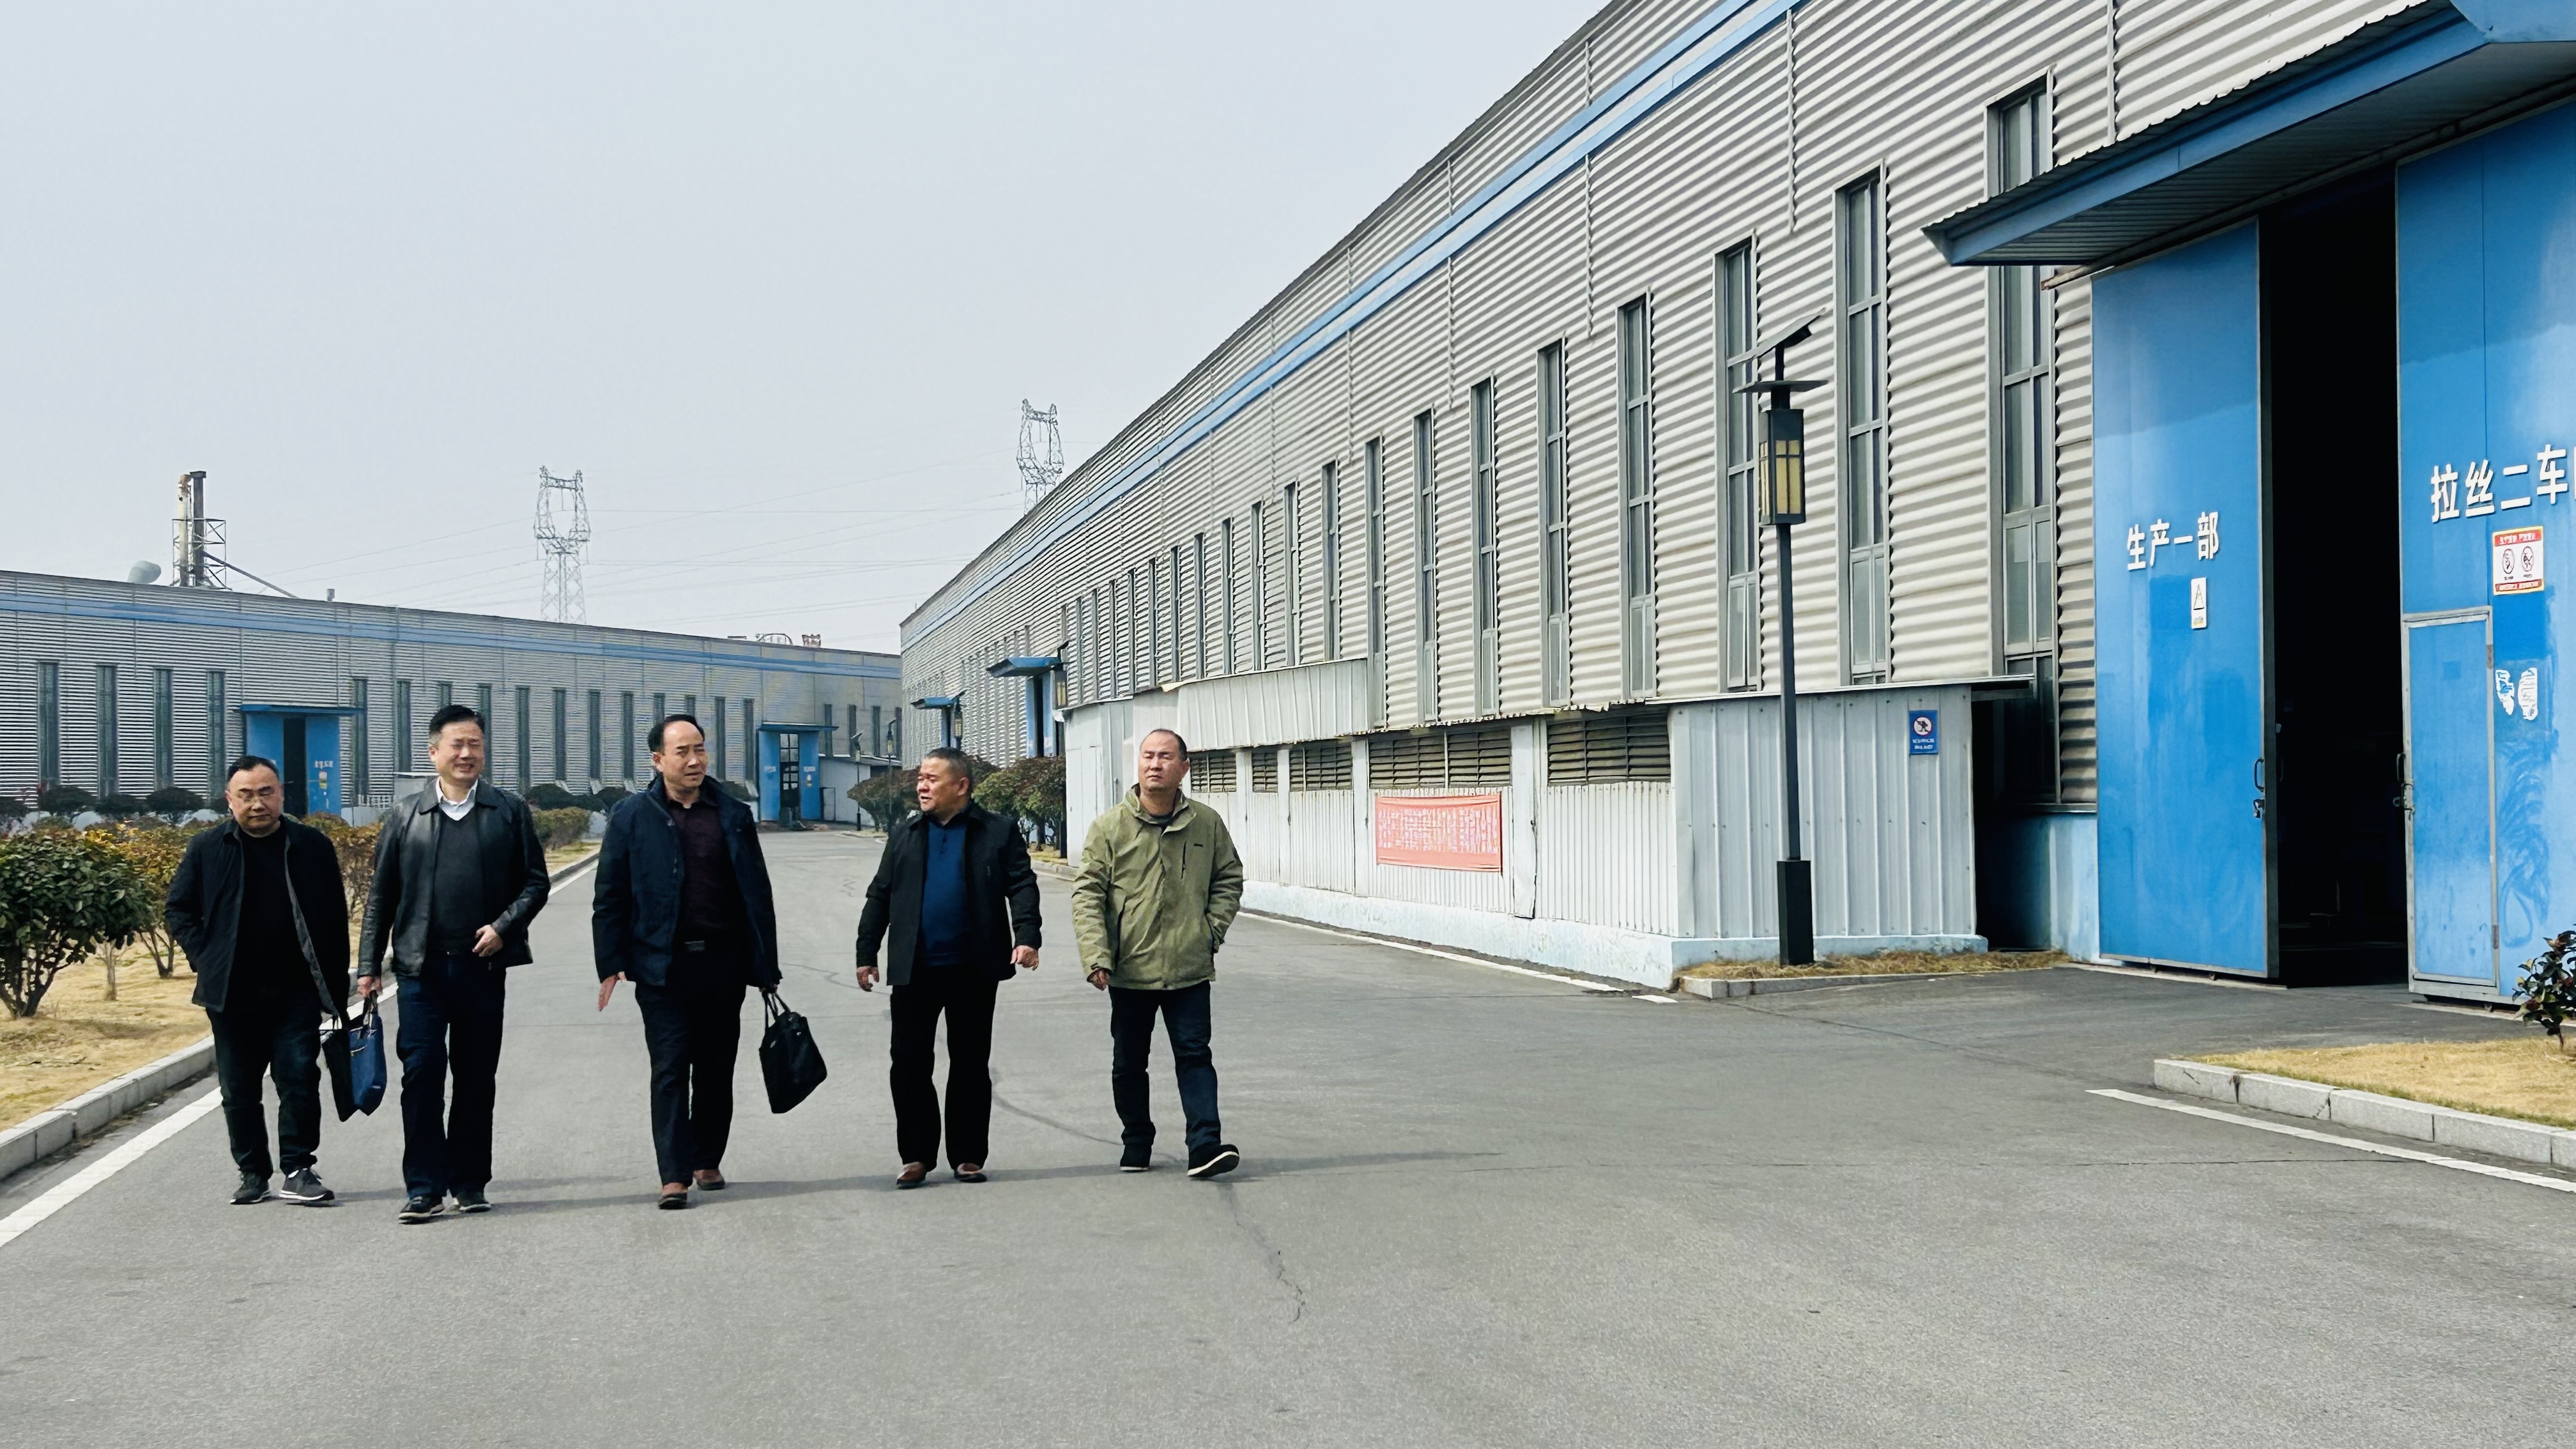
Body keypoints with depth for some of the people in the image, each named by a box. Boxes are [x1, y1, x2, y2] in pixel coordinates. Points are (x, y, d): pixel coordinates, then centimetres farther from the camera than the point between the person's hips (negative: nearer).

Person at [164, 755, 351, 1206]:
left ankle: (297, 1171, 1)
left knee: (299, 1079, -7)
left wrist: (336, 986, 2)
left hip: (297, 992, -1)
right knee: (239, 1089, 7)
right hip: (233, 995, 1)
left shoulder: (312, 846, 3)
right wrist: (206, 958, -2)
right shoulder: (208, 849, 3)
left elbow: (334, 919, 6)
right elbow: (177, 910, 11)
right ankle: (253, 1173, 19)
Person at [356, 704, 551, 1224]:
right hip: (421, 966, 0)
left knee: (476, 1078, 7)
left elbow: (535, 881, 7)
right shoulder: (404, 818, 8)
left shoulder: (510, 811, 7)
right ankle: (424, 1187, -1)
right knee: (422, 1072, -6)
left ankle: (470, 1181, 18)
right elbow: (381, 897, 10)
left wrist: (504, 926, -9)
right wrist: (369, 966, 6)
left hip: (482, 965, 0)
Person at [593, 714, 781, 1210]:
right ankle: (674, 1176, -4)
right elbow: (609, 896, 2)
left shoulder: (734, 815, 7)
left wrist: (765, 965, 5)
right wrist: (611, 963, -6)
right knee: (670, 1070, -5)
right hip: (664, 965, -2)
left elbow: (757, 894, 8)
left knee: (716, 1070, 10)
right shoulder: (632, 816, 2)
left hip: (723, 963, 2)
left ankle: (707, 1161, 24)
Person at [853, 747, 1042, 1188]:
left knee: (971, 1065, 6)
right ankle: (916, 1156, 10)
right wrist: (866, 953, 7)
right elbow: (879, 897, 12)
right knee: (908, 1064, 0)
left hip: (974, 969, -2)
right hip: (914, 970, 2)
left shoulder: (998, 833, 1)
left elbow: (1022, 886, -4)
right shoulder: (904, 836, 11)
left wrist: (1026, 936, -18)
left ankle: (967, 1156, 15)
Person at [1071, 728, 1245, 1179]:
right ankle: (1137, 1143, 26)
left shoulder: (1207, 824, 1)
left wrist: (1213, 929, 1)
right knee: (1129, 1062, 12)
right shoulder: (1109, 826, -4)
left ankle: (1205, 1145, -8)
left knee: (1194, 1055, -5)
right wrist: (1096, 955, -14)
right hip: (1129, 970, 0)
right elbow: (1087, 893, -4)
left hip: (1189, 968, 0)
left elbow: (1229, 879, 14)